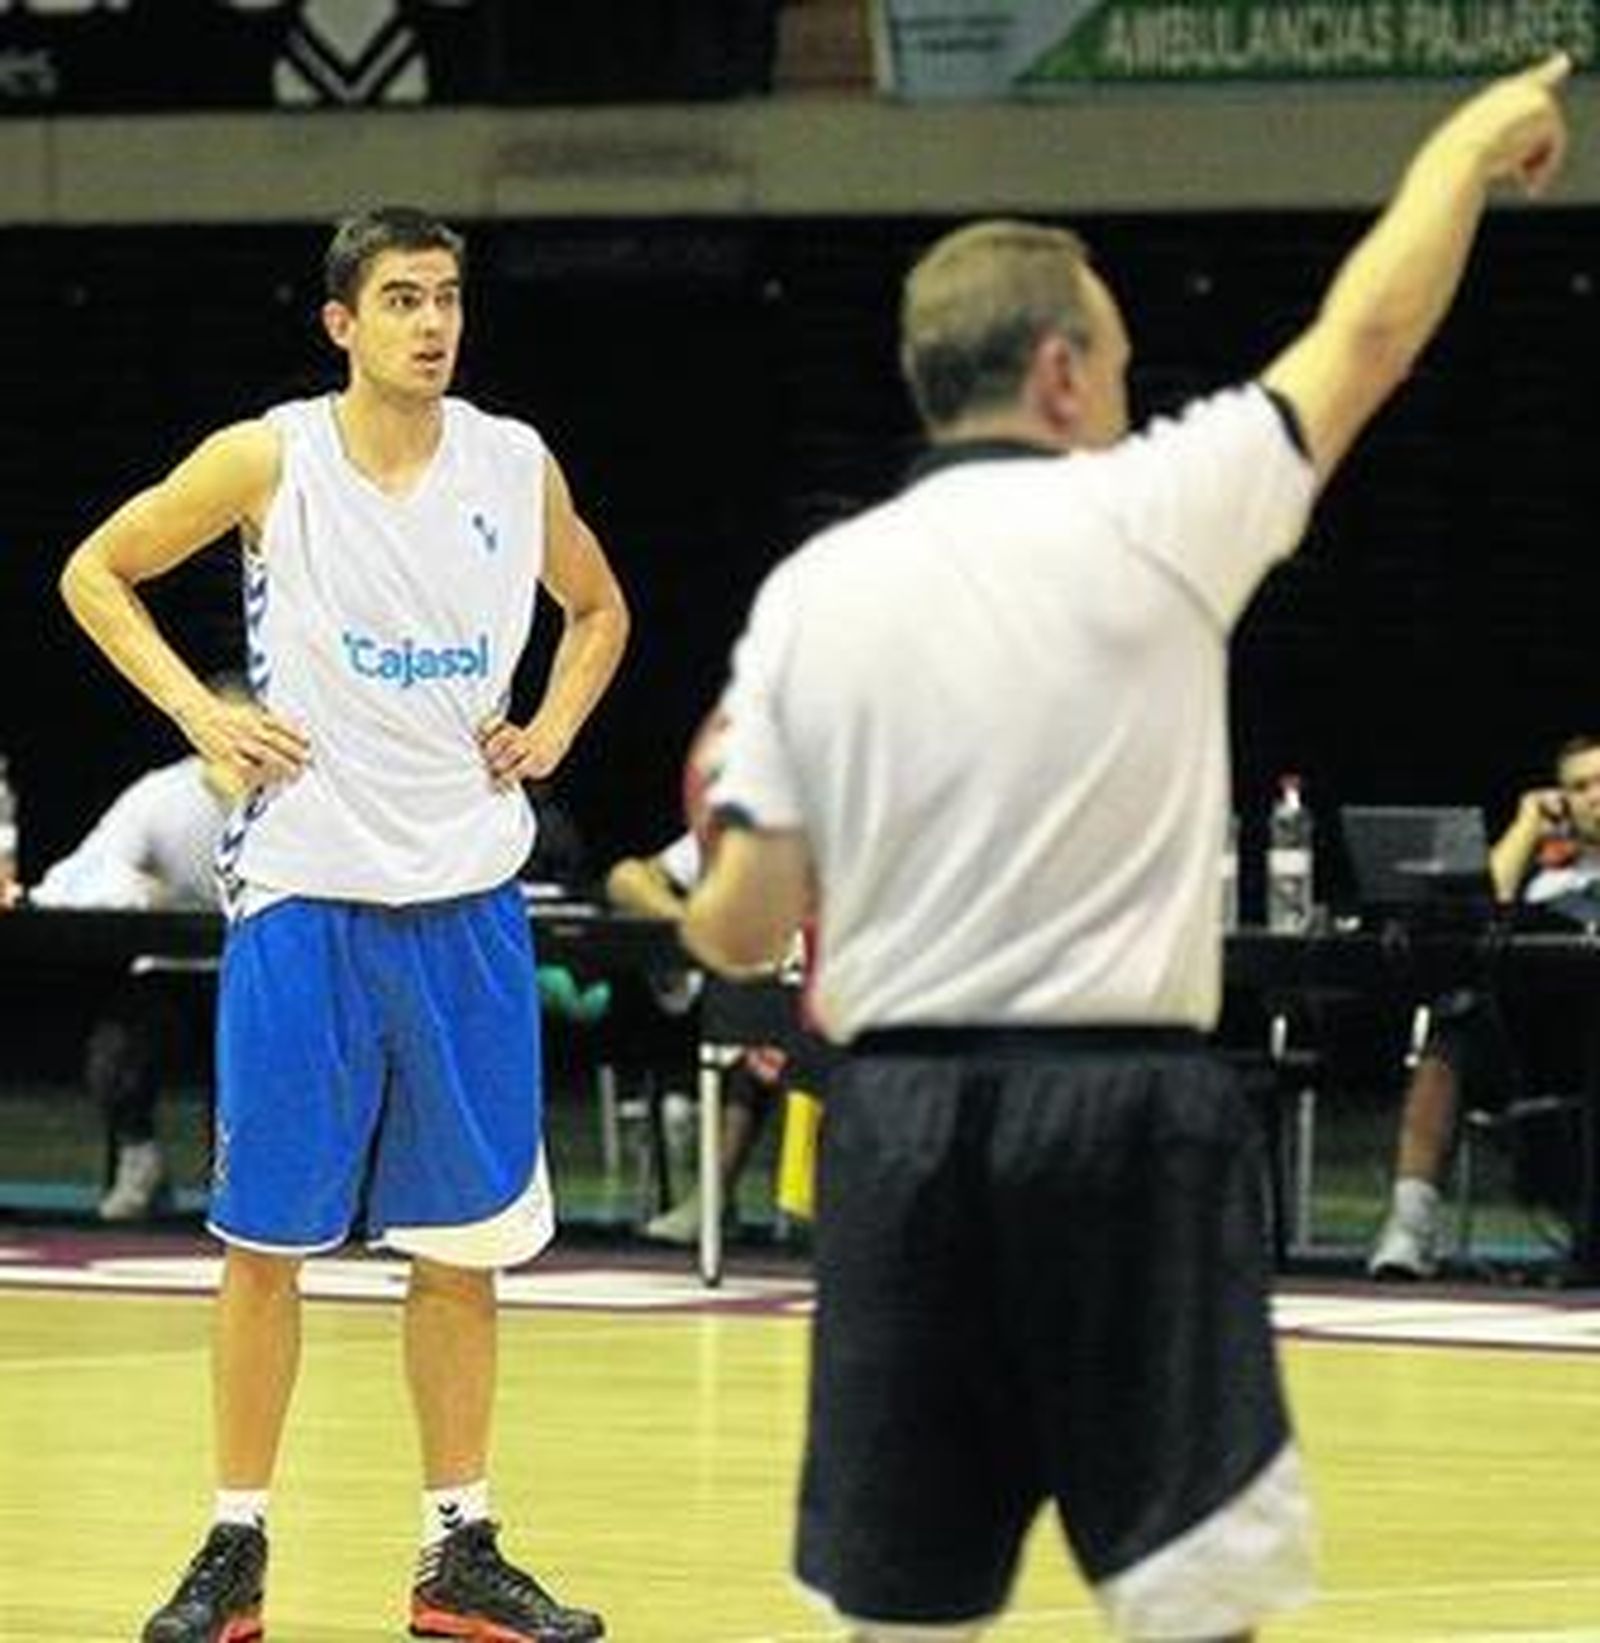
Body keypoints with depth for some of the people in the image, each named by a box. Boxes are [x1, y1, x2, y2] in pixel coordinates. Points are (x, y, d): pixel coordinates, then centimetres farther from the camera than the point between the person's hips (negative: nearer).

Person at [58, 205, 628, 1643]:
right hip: (306, 891, -3)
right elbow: (94, 574, 5)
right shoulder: (269, 459, -5)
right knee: (268, 1240, 2)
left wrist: (552, 732, 6)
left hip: (465, 900, 3)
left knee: (460, 1243, 6)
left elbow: (597, 610, 21)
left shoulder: (515, 464, 3)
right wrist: (199, 713, -5)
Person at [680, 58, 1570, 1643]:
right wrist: (1471, 145, 27)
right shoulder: (1147, 517, -3)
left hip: (898, 1117, 4)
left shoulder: (810, 590, 5)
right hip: (1123, 1111, -3)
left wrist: (702, 898, 27)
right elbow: (1369, 332, 10)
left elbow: (743, 925, 3)